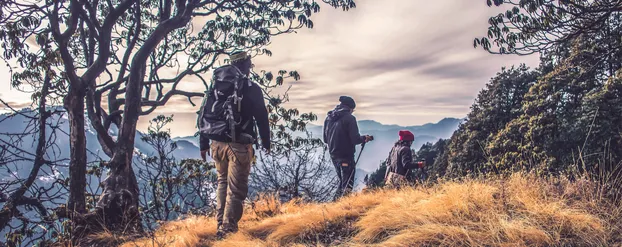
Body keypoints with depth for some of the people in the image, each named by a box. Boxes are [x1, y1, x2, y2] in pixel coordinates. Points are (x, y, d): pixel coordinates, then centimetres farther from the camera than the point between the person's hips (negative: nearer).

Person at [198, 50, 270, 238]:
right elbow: (262, 118, -4)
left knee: (223, 182, 21)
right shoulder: (251, 88, -5)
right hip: (239, 145, -6)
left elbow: (205, 115, 10)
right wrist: (266, 143, 8)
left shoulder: (215, 85, 10)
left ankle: (221, 224, 25)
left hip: (217, 142, 6)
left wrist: (204, 144, 16)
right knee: (236, 188, 1)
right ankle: (228, 229, 2)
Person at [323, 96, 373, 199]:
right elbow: (355, 139, -17)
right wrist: (364, 138, 2)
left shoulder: (328, 118, 7)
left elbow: (325, 139, 13)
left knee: (342, 181, 22)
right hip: (346, 156, -7)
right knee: (347, 184, 0)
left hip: (333, 155, 7)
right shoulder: (349, 118, -13)